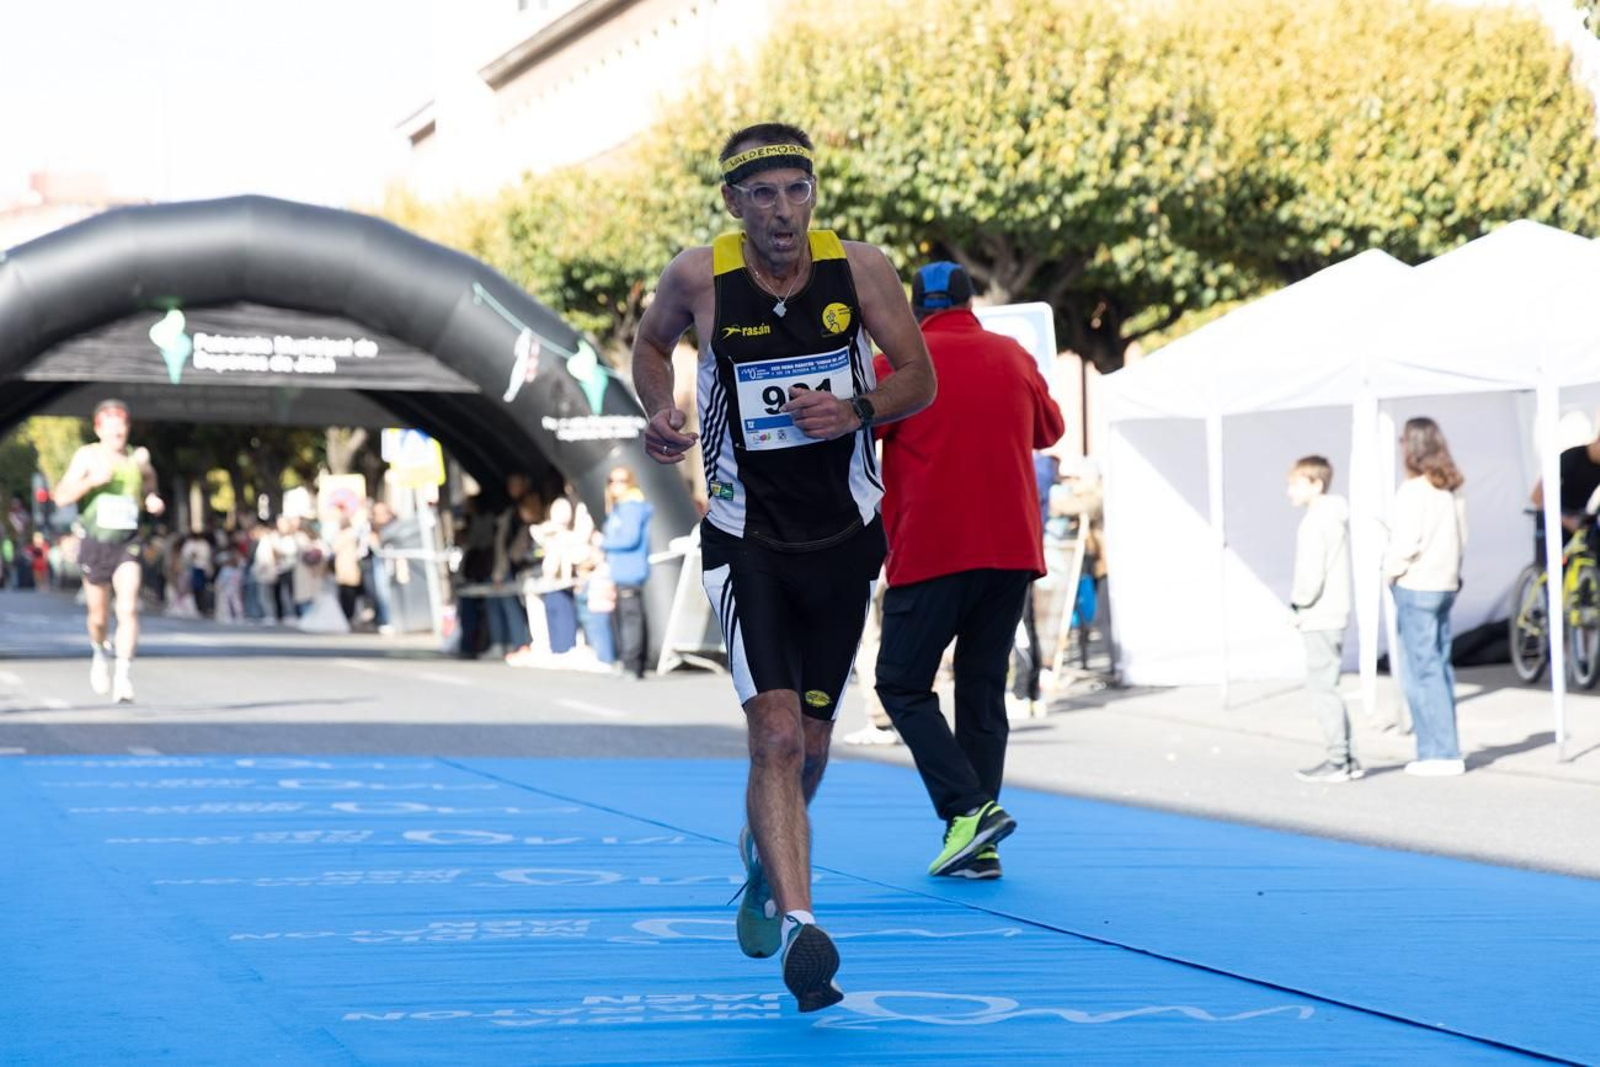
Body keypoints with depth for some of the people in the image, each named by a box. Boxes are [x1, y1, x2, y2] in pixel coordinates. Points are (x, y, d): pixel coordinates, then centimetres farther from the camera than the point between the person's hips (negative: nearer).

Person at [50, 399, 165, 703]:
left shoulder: (138, 458, 3)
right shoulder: (88, 455, -4)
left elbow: (148, 492, 22)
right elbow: (62, 496, -10)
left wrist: (153, 501, -2)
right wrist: (92, 480, -25)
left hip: (127, 543, 1)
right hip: (95, 543, 0)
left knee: (128, 608, -19)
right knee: (99, 616, 11)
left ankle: (123, 675, -21)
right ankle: (99, 652, 44)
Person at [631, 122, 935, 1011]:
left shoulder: (862, 270, -8)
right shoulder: (700, 277, -10)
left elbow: (920, 380, 1)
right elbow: (652, 342, 12)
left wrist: (858, 411, -19)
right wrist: (662, 411, -7)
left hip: (843, 535, 2)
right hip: (747, 535, -2)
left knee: (811, 739, 15)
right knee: (776, 732, -18)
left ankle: (764, 855, 46)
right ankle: (799, 925, -21)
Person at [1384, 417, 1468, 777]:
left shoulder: (1414, 490, -15)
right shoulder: (1451, 489, 9)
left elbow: (1407, 542, -17)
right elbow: (1461, 537, 14)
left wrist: (1391, 569, -2)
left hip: (1415, 586, -8)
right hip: (1447, 583, 8)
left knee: (1421, 670, -4)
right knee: (1439, 667, 12)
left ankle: (1442, 753, -5)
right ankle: (1435, 749, 15)